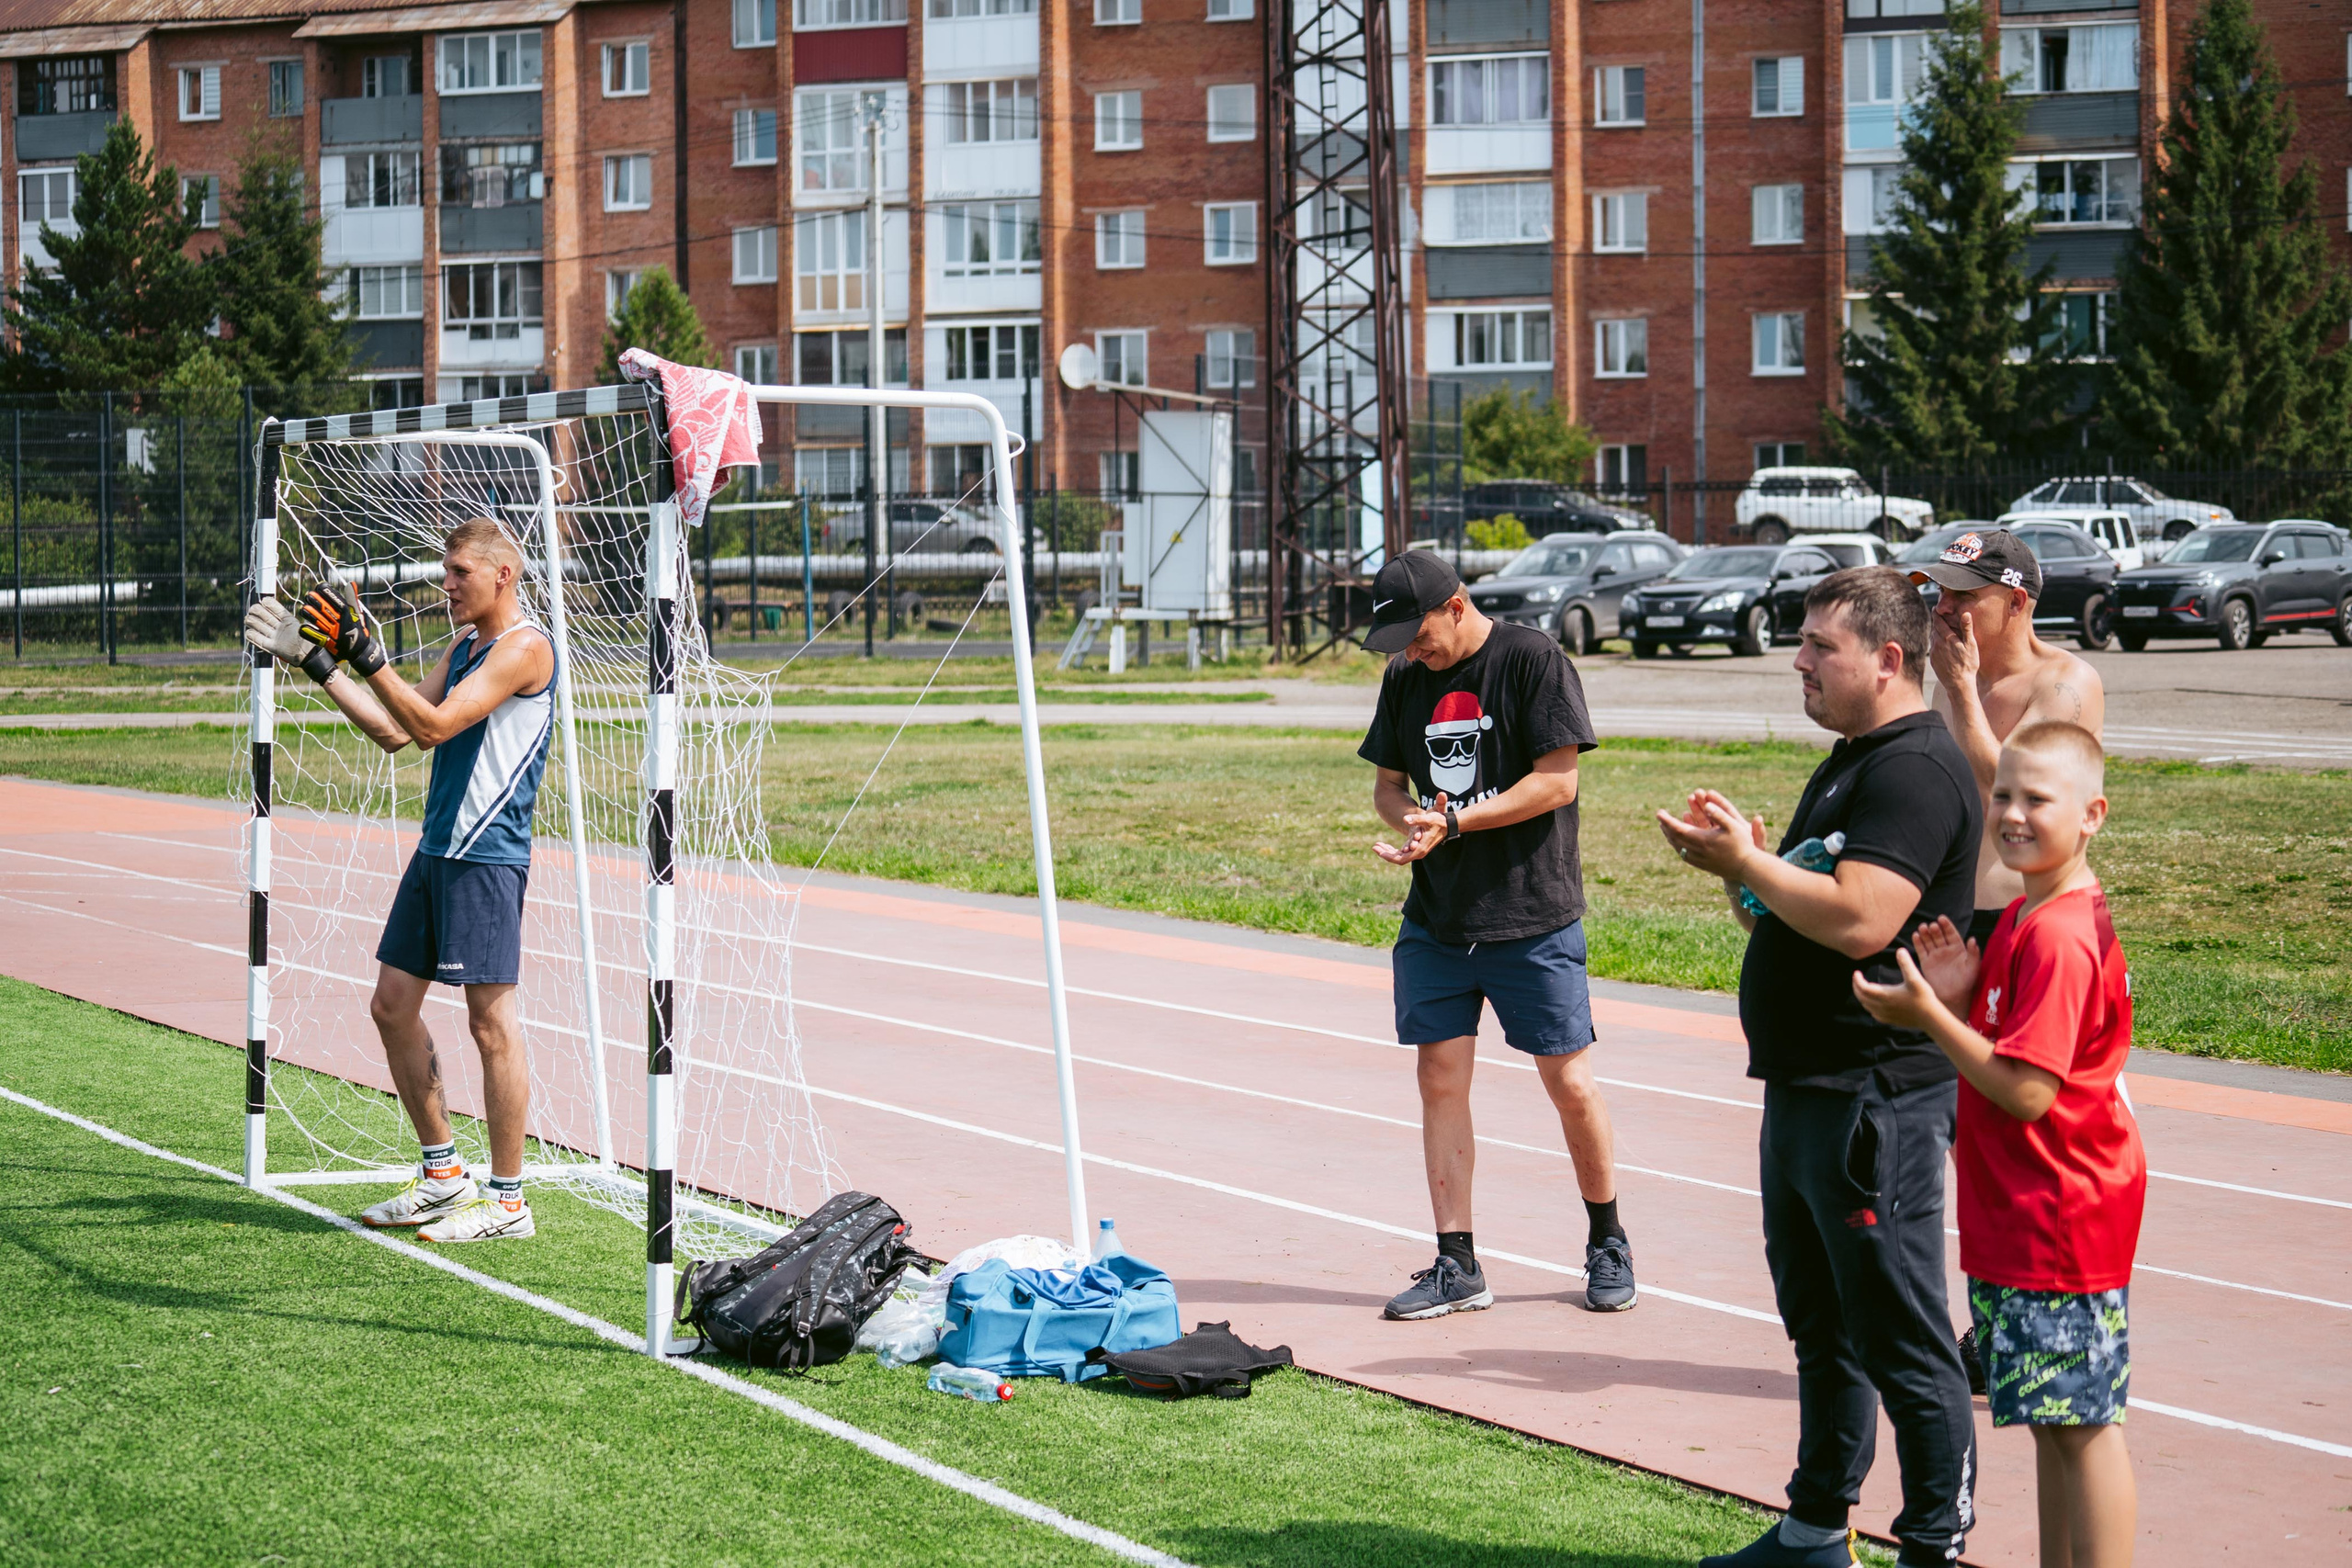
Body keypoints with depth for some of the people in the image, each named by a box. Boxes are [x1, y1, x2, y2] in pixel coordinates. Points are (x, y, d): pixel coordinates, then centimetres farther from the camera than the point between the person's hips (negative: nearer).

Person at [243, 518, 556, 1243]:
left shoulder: (524, 647, -11)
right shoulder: (464, 647, 18)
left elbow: (434, 724, -19)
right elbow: (396, 731, 16)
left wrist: (366, 654, -23)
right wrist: (316, 661, 12)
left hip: (487, 857, -10)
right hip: (437, 851, 10)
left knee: (492, 1021, -6)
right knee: (393, 1006, 10)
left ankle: (508, 1200, 0)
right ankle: (443, 1176, 20)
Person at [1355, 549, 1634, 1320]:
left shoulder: (1533, 659, -8)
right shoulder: (1405, 679, 10)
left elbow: (1557, 780, -13)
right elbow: (1387, 784, 16)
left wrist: (1454, 822, -18)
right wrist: (1413, 817, -8)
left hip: (1533, 916, -5)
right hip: (1435, 918, 5)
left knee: (1569, 1082, 0)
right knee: (1440, 1078, 1)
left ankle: (1607, 1243, 19)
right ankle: (1456, 1267, 8)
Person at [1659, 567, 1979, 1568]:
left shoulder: (1916, 770, -16)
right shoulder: (1850, 764, 17)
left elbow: (1859, 921, -27)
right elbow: (1793, 925, 20)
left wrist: (1744, 863, -17)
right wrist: (1740, 863, 2)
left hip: (1876, 1099, -11)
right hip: (1806, 1091, 11)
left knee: (1900, 1339, -4)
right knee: (1822, 1327, 18)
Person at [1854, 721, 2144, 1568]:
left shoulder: (2060, 937, -21)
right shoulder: (2021, 917, 11)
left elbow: (2025, 1090, -25)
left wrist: (1930, 1016, -20)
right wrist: (1956, 998, -3)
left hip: (2063, 1221, -10)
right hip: (2022, 1215, 10)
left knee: (2082, 1422, -3)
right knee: (2054, 1420, 17)